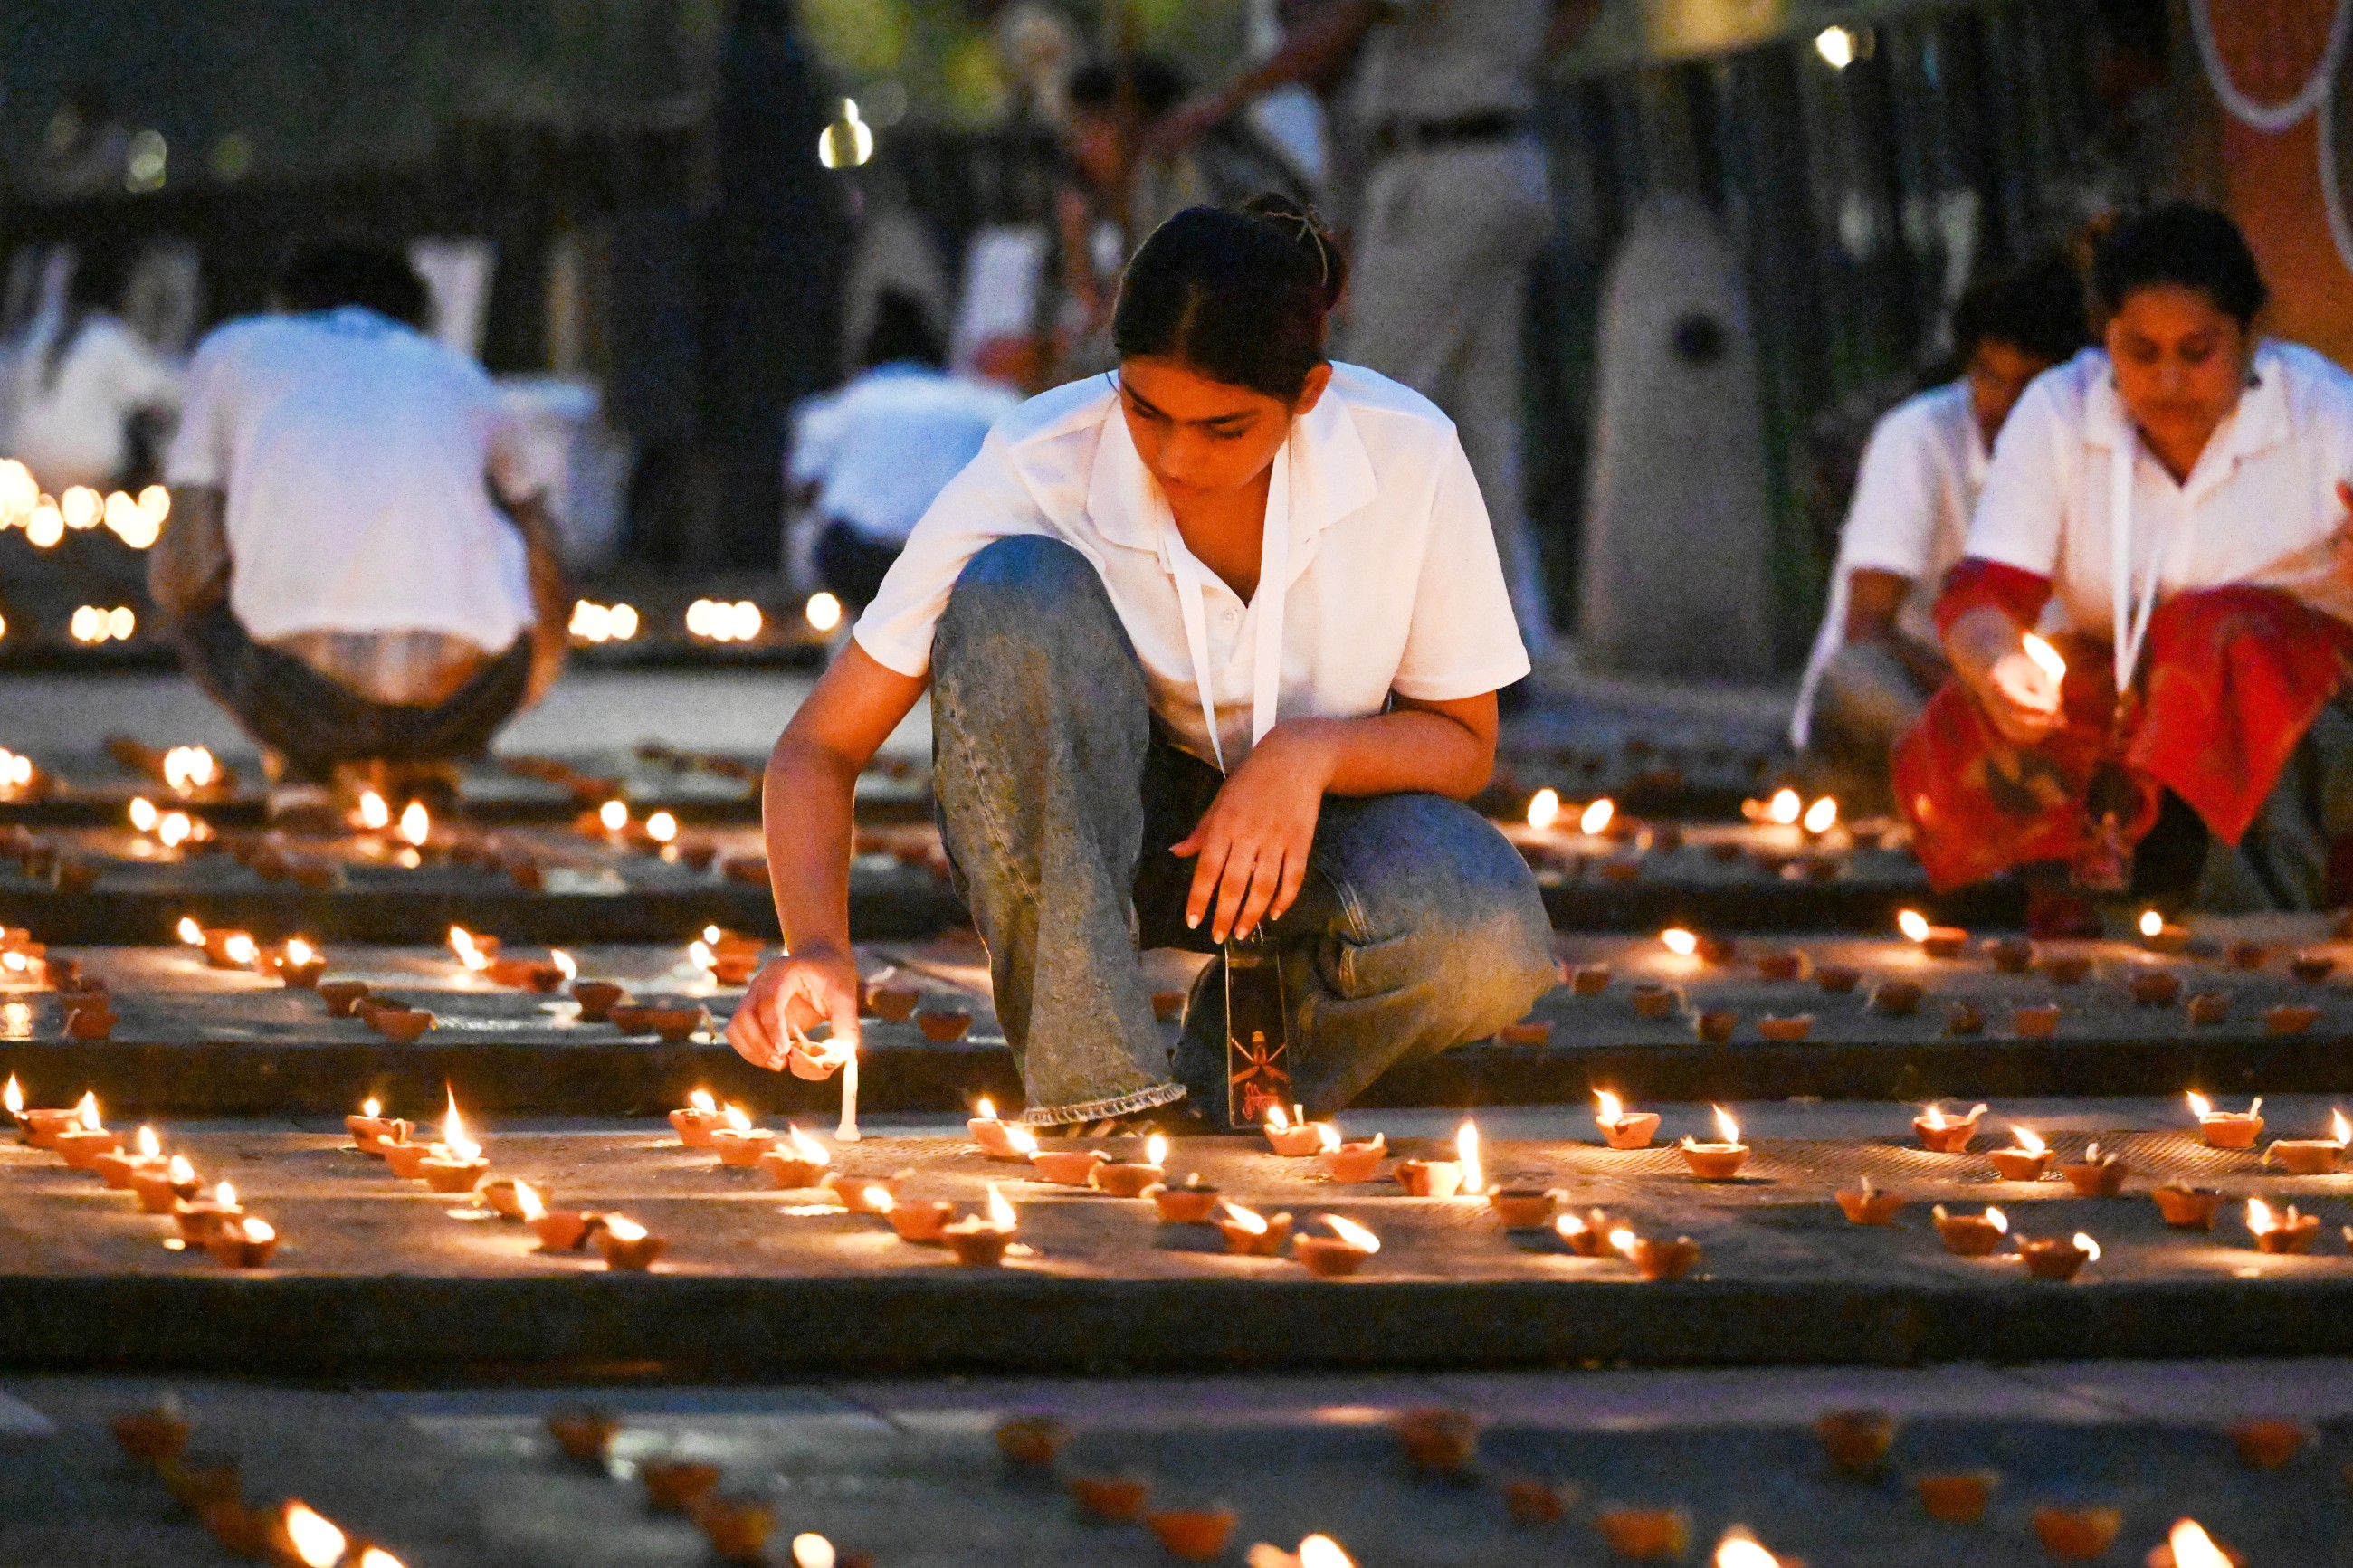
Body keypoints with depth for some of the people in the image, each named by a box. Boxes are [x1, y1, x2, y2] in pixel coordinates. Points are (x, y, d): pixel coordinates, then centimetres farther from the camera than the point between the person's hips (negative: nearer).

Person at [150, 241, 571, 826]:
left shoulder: (233, 349, 21)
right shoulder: (457, 373, 29)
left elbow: (186, 569, 10)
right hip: (470, 701, 2)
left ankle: (303, 763, 12)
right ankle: (417, 765, 22)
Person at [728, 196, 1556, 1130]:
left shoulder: (1407, 454, -18)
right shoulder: (1036, 471, -23)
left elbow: (1464, 742, -6)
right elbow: (818, 748, -21)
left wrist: (1312, 751, -27)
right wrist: (819, 947, -39)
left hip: (1304, 817, 1)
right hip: (1077, 830, -1)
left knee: (1489, 941, -34)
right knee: (1018, 594, -34)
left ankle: (1215, 1092, -1)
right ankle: (1096, 1086, -29)